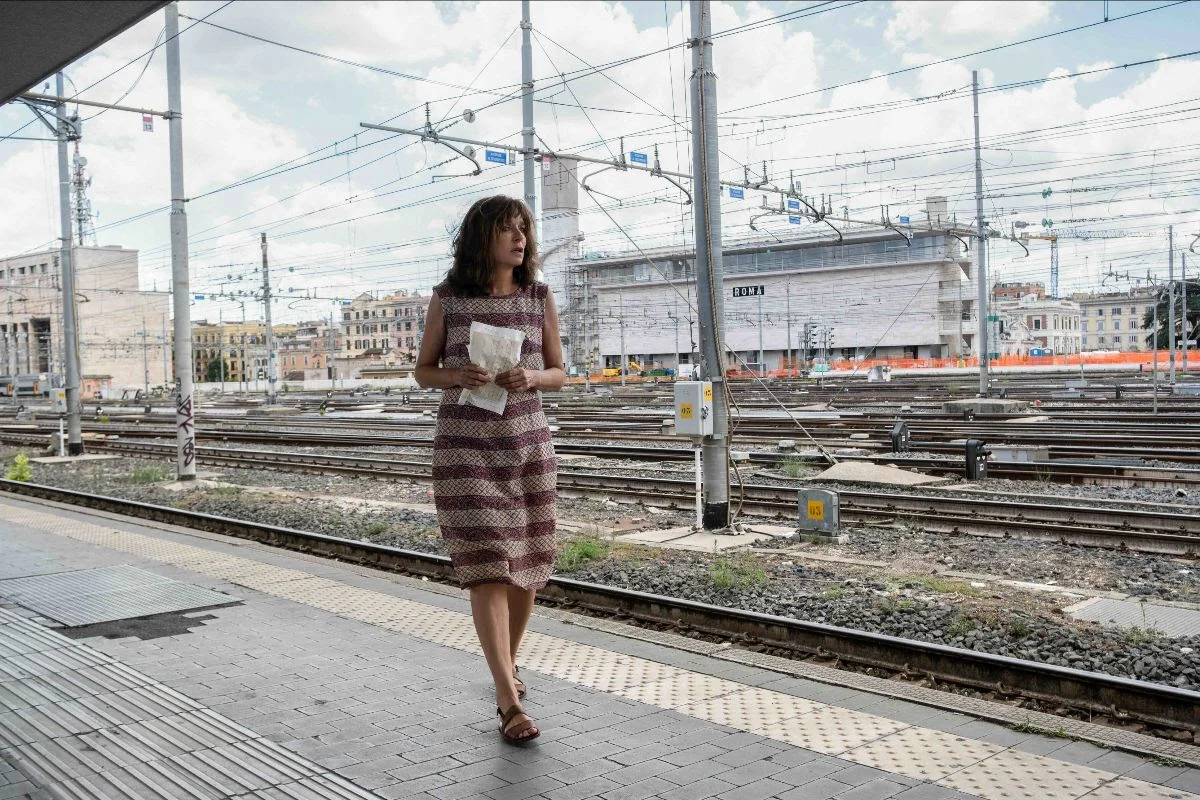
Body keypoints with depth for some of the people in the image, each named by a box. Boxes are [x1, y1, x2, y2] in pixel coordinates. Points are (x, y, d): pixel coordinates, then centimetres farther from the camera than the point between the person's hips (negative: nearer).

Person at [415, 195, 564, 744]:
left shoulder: (539, 297, 3)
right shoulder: (447, 298, -1)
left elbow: (558, 373, 8)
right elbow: (424, 371, 5)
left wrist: (531, 377, -15)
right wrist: (458, 377, -16)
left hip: (527, 441, 3)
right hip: (466, 443, -3)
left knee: (526, 562, 10)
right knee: (486, 567, -10)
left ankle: (507, 661, 36)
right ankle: (510, 702, -9)